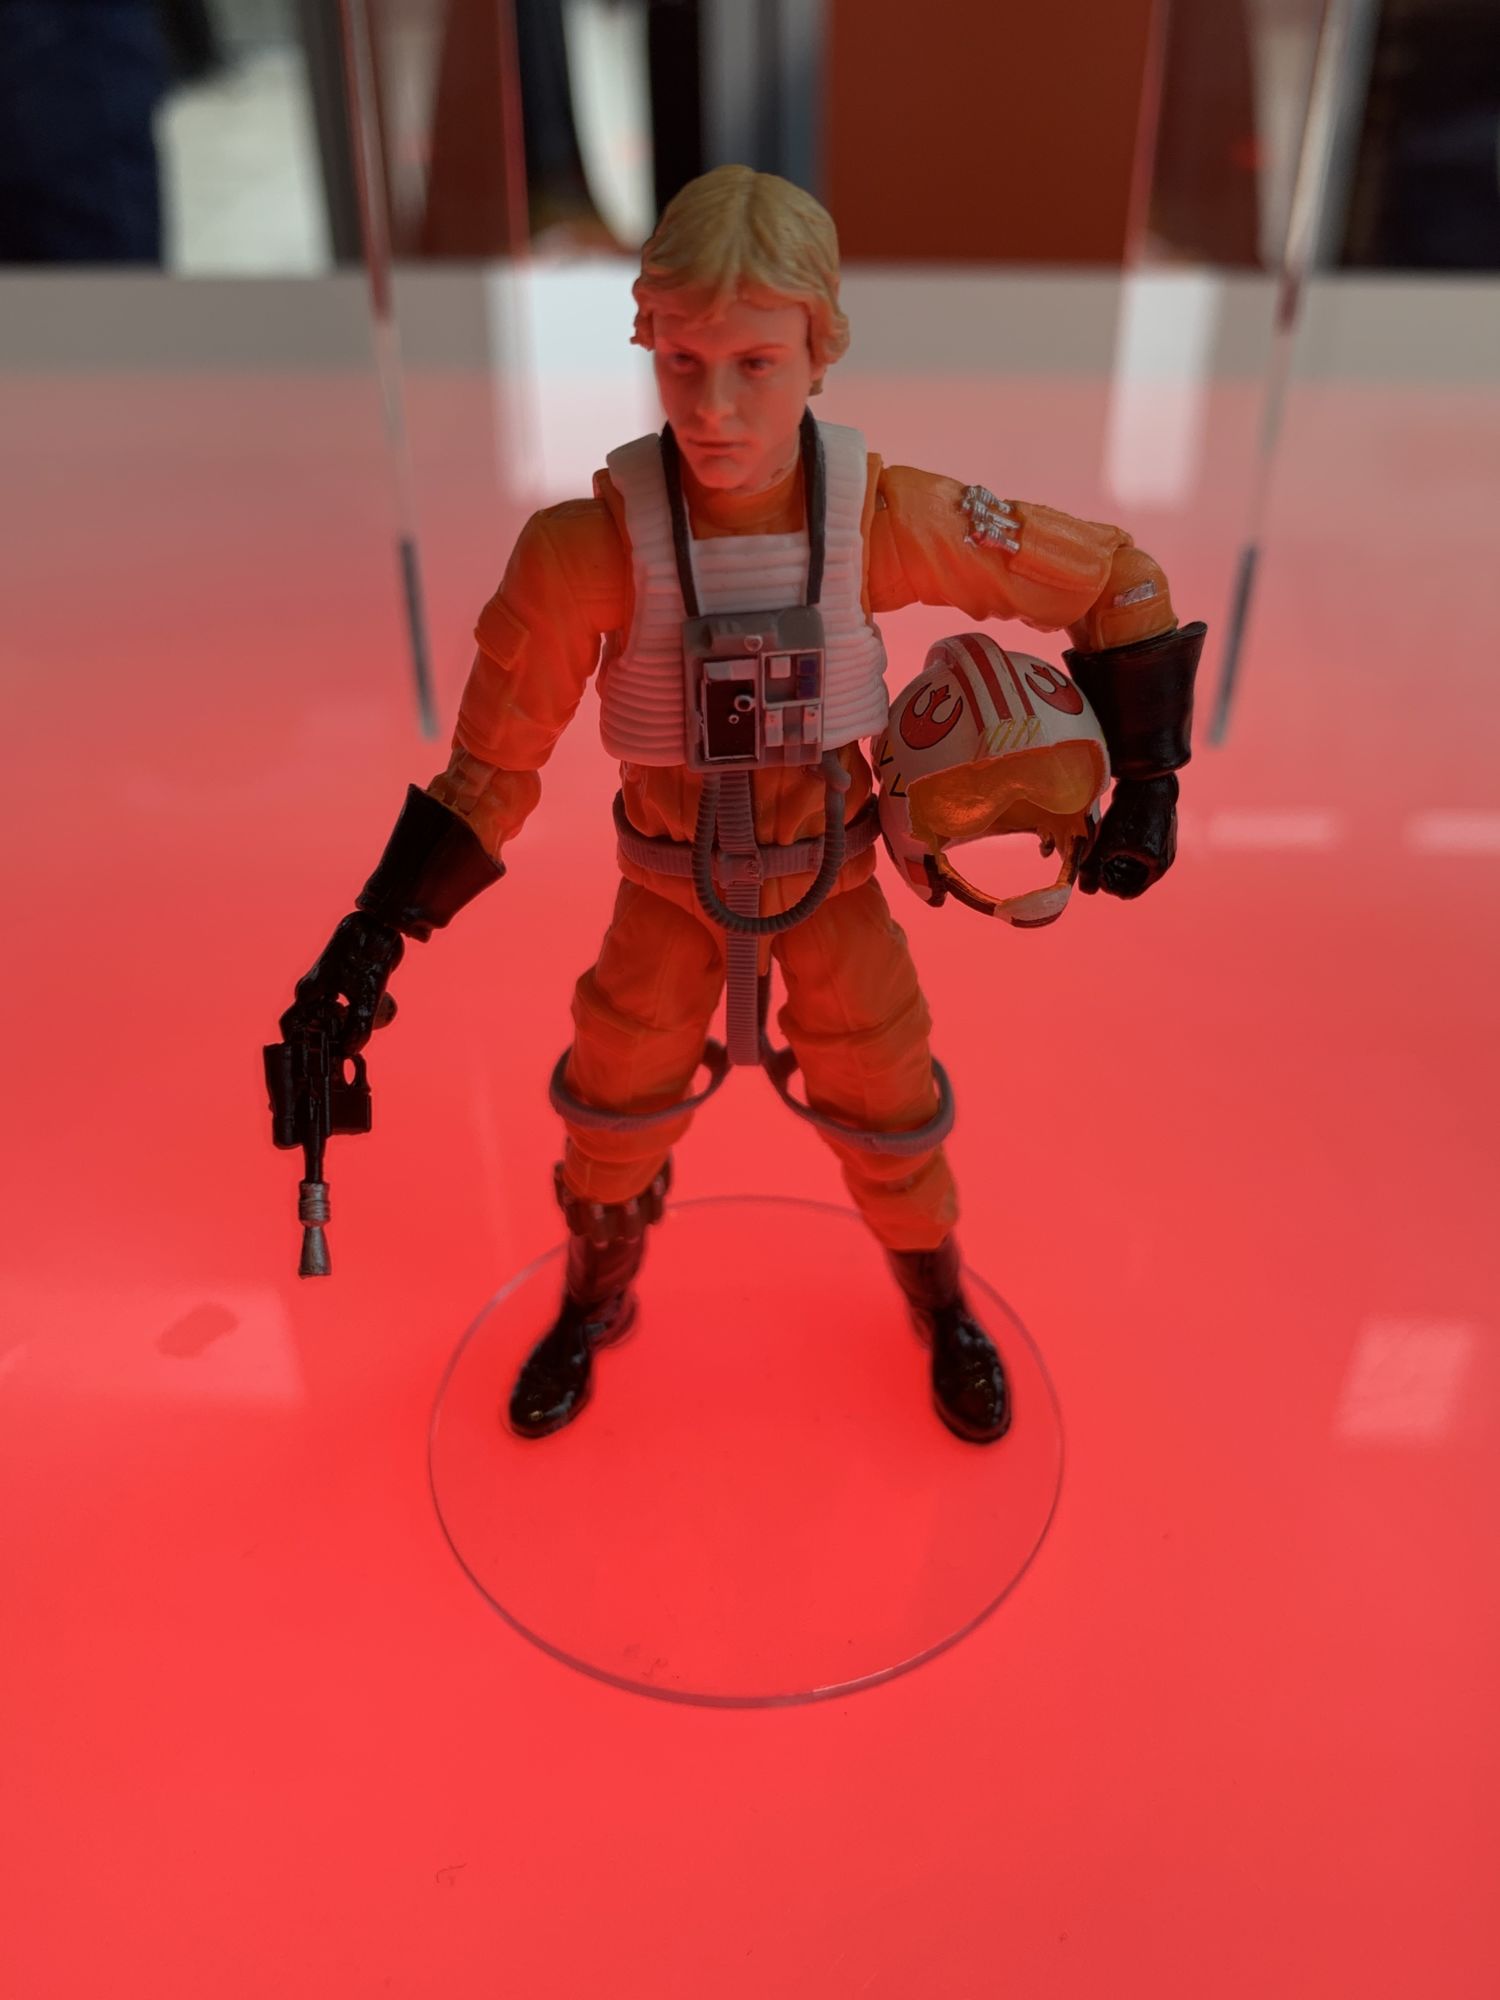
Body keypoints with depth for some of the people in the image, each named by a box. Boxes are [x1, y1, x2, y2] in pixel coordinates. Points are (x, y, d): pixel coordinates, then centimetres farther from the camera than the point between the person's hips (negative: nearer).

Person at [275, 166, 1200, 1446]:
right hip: (671, 879, 0)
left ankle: (942, 1307, 46)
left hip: (832, 867, 1)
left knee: (887, 1116, 12)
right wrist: (379, 933, -18)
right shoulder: (591, 547, -25)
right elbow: (498, 762, -14)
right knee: (615, 1113, 12)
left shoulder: (887, 519, -23)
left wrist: (1147, 783, -7)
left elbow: (1116, 583, -10)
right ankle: (594, 1306, 47)